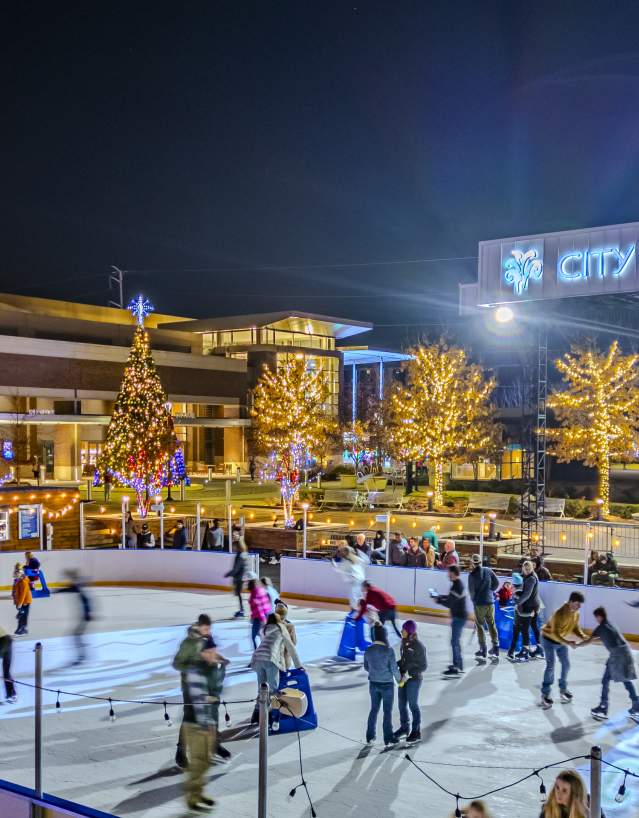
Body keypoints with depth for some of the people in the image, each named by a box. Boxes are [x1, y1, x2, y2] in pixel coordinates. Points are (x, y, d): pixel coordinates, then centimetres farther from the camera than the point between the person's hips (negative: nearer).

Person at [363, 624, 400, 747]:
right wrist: (399, 679, 5)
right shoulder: (389, 651, -22)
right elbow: (394, 669, -16)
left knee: (374, 709, 21)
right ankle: (388, 738, 21)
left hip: (373, 684, 4)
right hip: (387, 685, -4)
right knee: (388, 711, 11)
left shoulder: (368, 651, -7)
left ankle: (370, 736, 28)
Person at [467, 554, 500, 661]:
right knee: (492, 625, 14)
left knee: (480, 626, 7)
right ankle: (495, 648, 16)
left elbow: (471, 591, -9)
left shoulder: (472, 575, -13)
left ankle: (483, 650, 6)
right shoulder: (488, 571, -1)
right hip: (490, 602, 4)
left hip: (479, 603, -4)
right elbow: (496, 583, 5)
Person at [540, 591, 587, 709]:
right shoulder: (560, 613, -34)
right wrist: (568, 643, -42)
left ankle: (563, 689, 33)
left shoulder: (576, 614, -10)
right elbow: (554, 634, -35)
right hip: (549, 639, -7)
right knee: (550, 666, -11)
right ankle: (545, 695, -4)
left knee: (566, 664, 13)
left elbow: (575, 629, 0)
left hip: (562, 640, 8)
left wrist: (583, 637, -19)